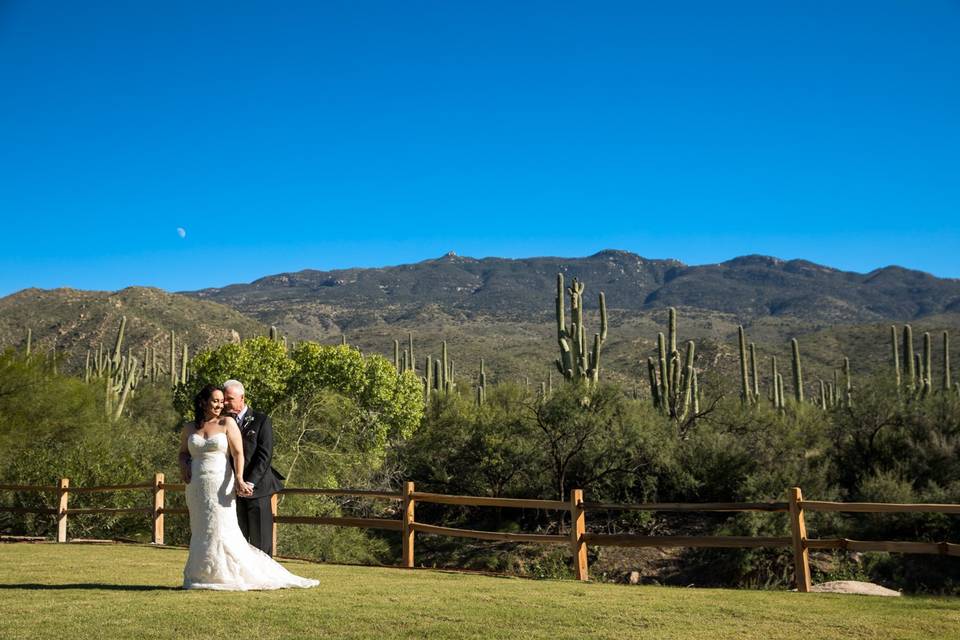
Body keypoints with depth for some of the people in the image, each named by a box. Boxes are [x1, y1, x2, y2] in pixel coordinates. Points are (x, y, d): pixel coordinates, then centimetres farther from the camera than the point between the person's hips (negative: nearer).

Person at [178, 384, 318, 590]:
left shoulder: (227, 423, -1)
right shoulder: (189, 428, 10)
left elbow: (238, 453, -8)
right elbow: (183, 452, 24)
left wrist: (239, 479, -21)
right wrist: (184, 466, 2)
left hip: (220, 485, -4)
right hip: (197, 487, 4)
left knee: (222, 532, -8)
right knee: (201, 532, 8)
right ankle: (201, 576, 15)